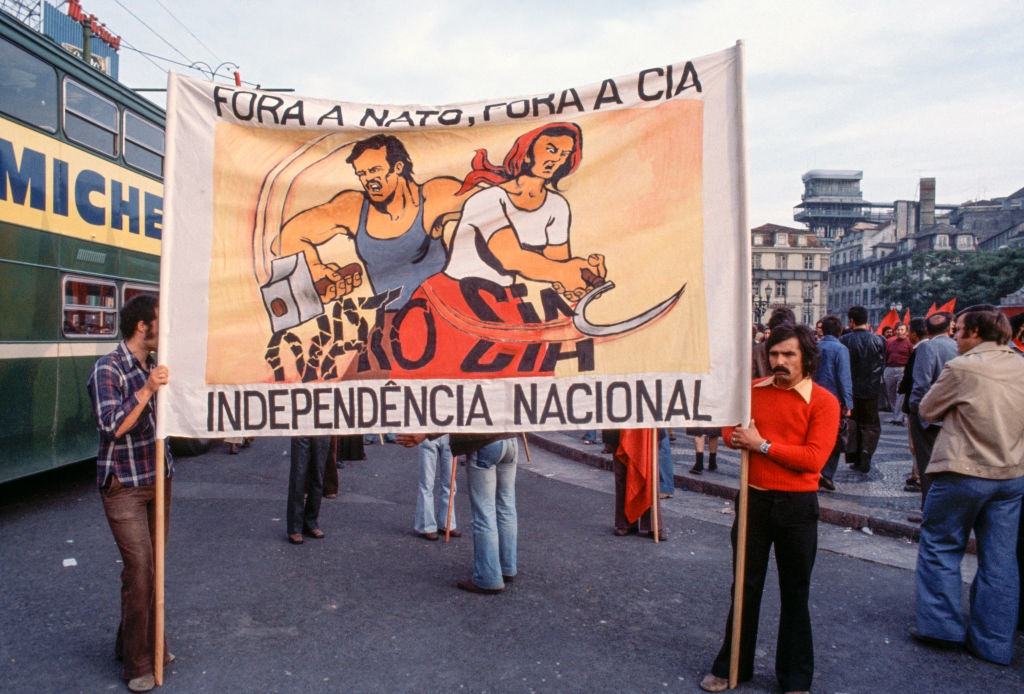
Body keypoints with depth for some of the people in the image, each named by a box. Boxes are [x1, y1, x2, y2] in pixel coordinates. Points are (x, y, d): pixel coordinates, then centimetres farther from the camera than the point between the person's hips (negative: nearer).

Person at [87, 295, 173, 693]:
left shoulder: (154, 366, 7)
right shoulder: (107, 370, -14)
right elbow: (112, 426, -24)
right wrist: (147, 390, -30)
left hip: (158, 479, 7)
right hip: (124, 485, -7)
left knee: (154, 566, 13)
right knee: (140, 570, -7)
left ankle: (146, 641, 29)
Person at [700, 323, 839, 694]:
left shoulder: (823, 401, -10)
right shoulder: (753, 390, 2)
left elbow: (814, 458, -19)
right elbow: (729, 428, 13)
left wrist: (763, 445, -19)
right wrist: (737, 438, -10)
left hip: (796, 506, -3)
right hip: (754, 499, 3)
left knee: (795, 593, 12)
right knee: (746, 587, 15)